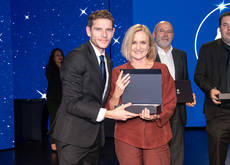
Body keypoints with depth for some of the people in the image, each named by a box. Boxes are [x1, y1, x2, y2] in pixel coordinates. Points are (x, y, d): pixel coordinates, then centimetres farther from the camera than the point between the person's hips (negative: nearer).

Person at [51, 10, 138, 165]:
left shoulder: (108, 61, 11)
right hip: (73, 136, -8)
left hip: (95, 135, 8)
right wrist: (108, 114, -25)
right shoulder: (76, 57, -16)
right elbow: (72, 103, -21)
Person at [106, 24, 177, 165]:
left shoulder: (161, 69, 5)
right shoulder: (118, 72, 4)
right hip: (127, 137, 0)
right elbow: (111, 110, 2)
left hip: (156, 136, 1)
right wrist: (117, 94, -18)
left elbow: (171, 103, 6)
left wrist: (156, 115, -13)